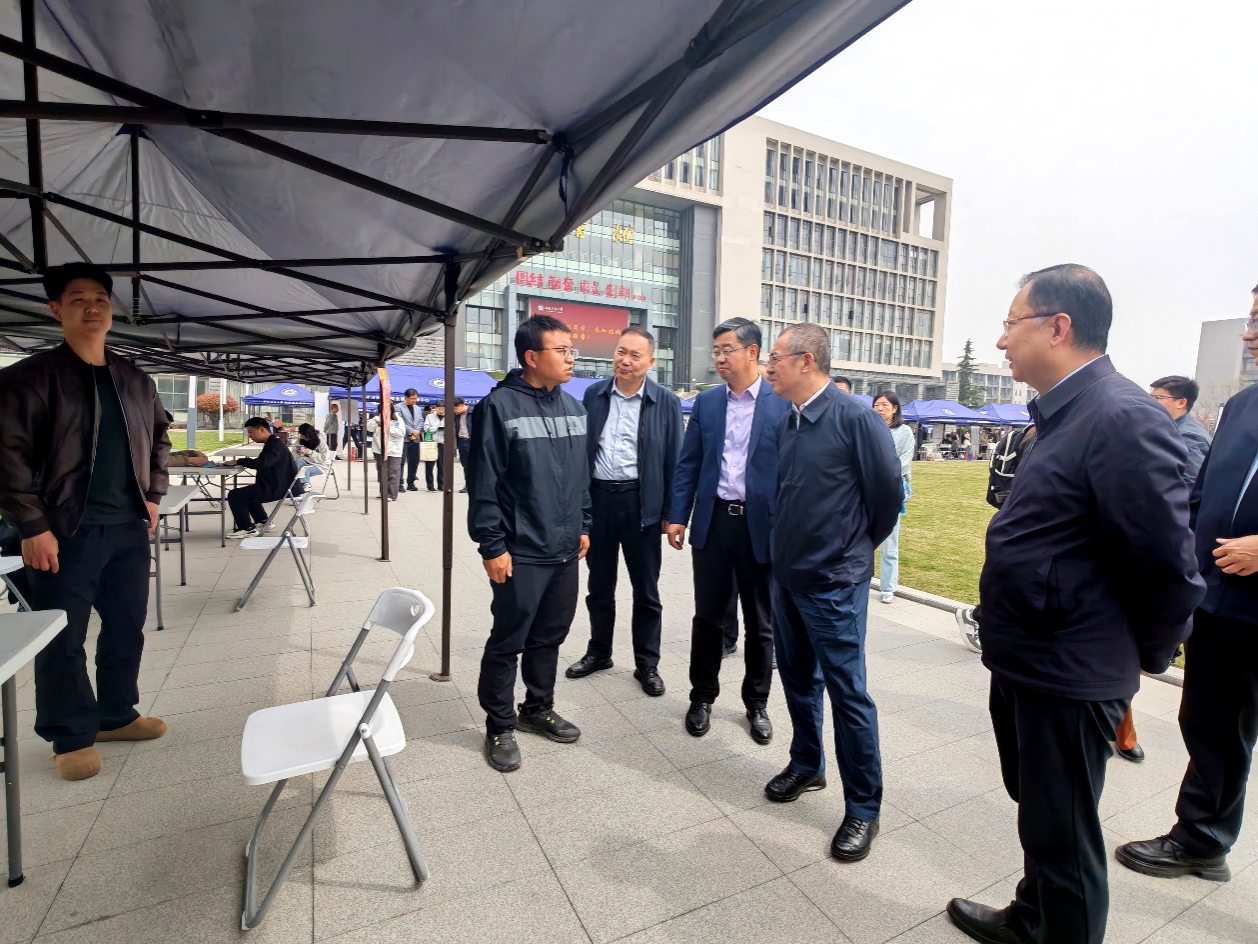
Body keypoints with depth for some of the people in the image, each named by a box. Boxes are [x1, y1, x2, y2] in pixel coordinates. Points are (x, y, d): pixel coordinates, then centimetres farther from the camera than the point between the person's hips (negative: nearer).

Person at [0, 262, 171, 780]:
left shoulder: (137, 381, 10)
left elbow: (159, 439, 21)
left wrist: (153, 495, 10)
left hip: (130, 530, 5)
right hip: (66, 533, -4)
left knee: (127, 628, 13)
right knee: (63, 640, 5)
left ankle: (116, 715, 30)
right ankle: (71, 736, 21)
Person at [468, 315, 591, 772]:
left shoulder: (573, 407, 10)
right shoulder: (499, 406, -11)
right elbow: (483, 483, -13)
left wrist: (583, 526, 15)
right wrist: (492, 546, -14)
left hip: (565, 550, 6)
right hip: (520, 553, -6)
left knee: (550, 636, 18)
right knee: (507, 642, 7)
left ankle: (538, 708, 37)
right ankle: (499, 727, 26)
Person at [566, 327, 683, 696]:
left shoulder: (666, 402, -3)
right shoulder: (594, 395, 5)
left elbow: (674, 460, -3)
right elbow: (581, 447, 8)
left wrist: (670, 513, -6)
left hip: (641, 502, -2)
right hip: (597, 498, 3)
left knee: (646, 589, 9)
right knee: (599, 584, 16)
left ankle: (647, 663, 25)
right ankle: (599, 652, 35)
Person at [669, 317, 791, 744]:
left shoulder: (783, 404, -4)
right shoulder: (706, 402, 6)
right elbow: (688, 464, 7)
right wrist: (678, 516, 1)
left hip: (761, 526, -2)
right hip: (712, 521, 3)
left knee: (760, 623, 12)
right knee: (708, 616, 12)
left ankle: (757, 703, 32)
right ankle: (703, 697, 30)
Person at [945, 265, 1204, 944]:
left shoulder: (1123, 418, -22)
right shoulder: (1064, 413, 8)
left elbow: (1169, 565, -21)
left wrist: (1143, 656, -5)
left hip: (1068, 679, -9)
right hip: (1026, 663, 9)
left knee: (1061, 836, 11)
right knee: (1039, 814, 27)